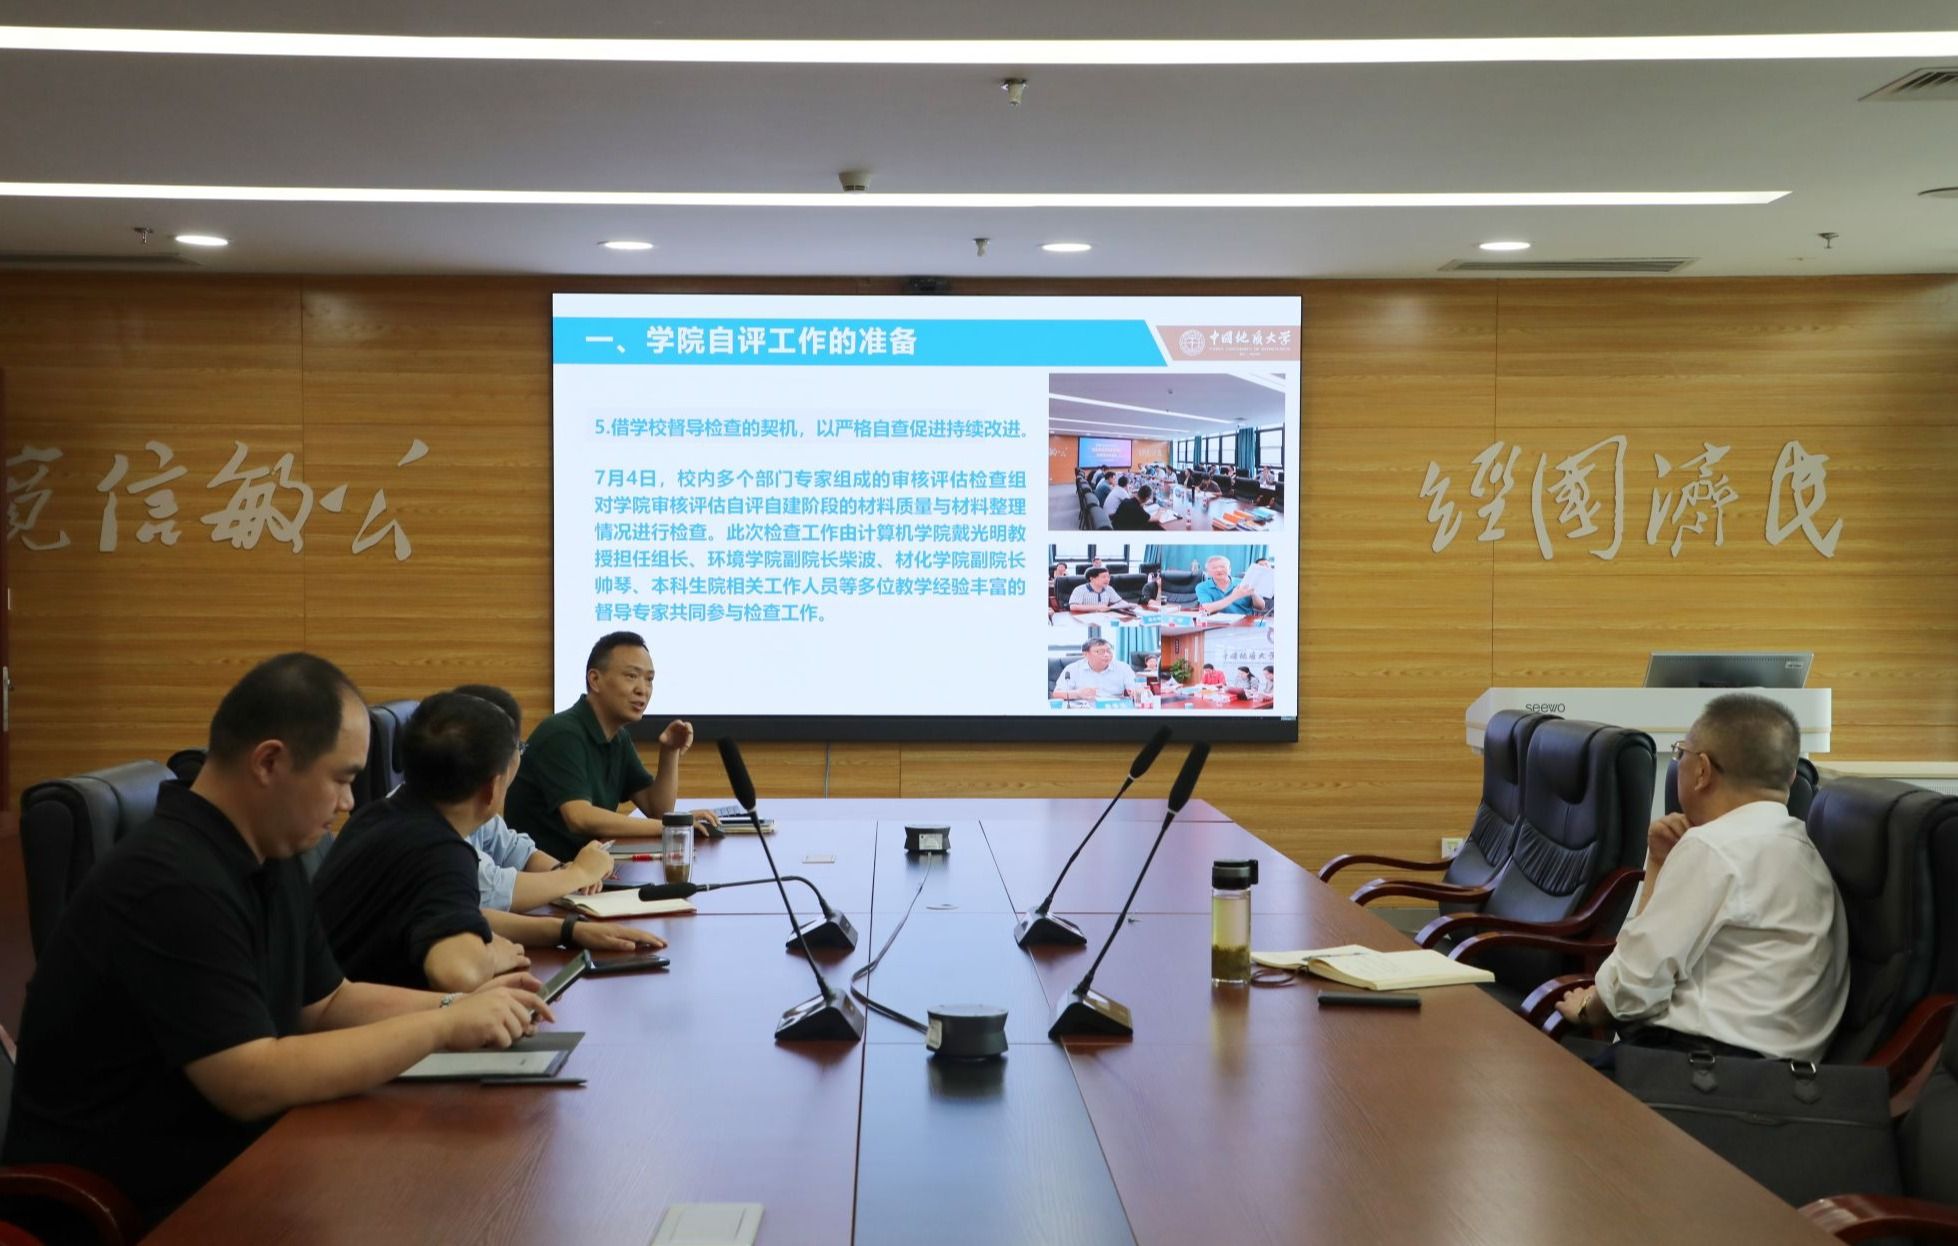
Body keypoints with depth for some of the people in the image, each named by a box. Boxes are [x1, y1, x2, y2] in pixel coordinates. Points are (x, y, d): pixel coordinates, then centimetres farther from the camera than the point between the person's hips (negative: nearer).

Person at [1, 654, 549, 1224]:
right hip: (132, 1205, -8)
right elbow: (253, 1083, -29)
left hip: (222, 1166, 8)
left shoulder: (269, 859, 5)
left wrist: (458, 1006, 0)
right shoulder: (172, 885, -25)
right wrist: (441, 1028, -22)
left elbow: (325, 1003, 15)